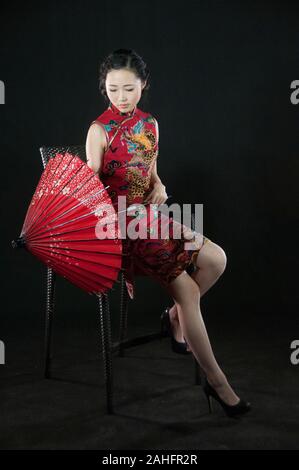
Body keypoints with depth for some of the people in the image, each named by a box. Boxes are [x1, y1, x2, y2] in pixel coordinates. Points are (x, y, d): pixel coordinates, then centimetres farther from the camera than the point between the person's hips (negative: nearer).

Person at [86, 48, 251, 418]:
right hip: (118, 221, -6)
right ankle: (216, 381, -4)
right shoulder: (98, 130, -7)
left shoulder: (150, 124, 10)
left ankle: (177, 315, 16)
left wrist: (159, 186, -5)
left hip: (149, 212, 6)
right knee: (187, 289, -16)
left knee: (216, 259, -8)